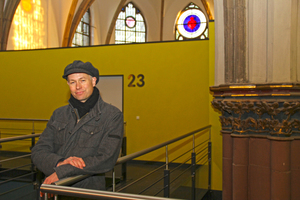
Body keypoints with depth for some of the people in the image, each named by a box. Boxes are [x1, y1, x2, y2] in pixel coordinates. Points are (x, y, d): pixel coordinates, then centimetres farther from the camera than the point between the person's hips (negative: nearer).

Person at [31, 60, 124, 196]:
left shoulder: (112, 115, -6)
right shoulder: (59, 114, 11)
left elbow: (106, 160, -14)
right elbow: (38, 152, 6)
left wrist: (62, 171, -16)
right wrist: (59, 162, -17)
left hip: (87, 190, -2)